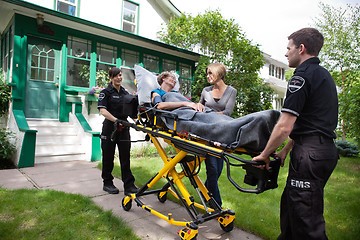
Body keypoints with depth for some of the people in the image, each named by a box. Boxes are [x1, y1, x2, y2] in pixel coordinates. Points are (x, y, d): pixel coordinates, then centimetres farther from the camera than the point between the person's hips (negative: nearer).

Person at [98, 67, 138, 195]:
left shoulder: (125, 92, 14)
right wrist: (116, 120, -26)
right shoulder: (106, 92, -2)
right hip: (110, 128, -4)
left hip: (124, 128, 4)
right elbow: (102, 110, -14)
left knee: (125, 157, 3)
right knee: (108, 157, 7)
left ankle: (129, 185, 7)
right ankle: (107, 183, 23)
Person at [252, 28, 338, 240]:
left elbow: (284, 127, -18)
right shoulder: (324, 75, 18)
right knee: (290, 204, 21)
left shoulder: (302, 77, -13)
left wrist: (265, 155, -5)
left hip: (310, 153, -10)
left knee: (306, 216, -1)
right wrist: (286, 149, 20)